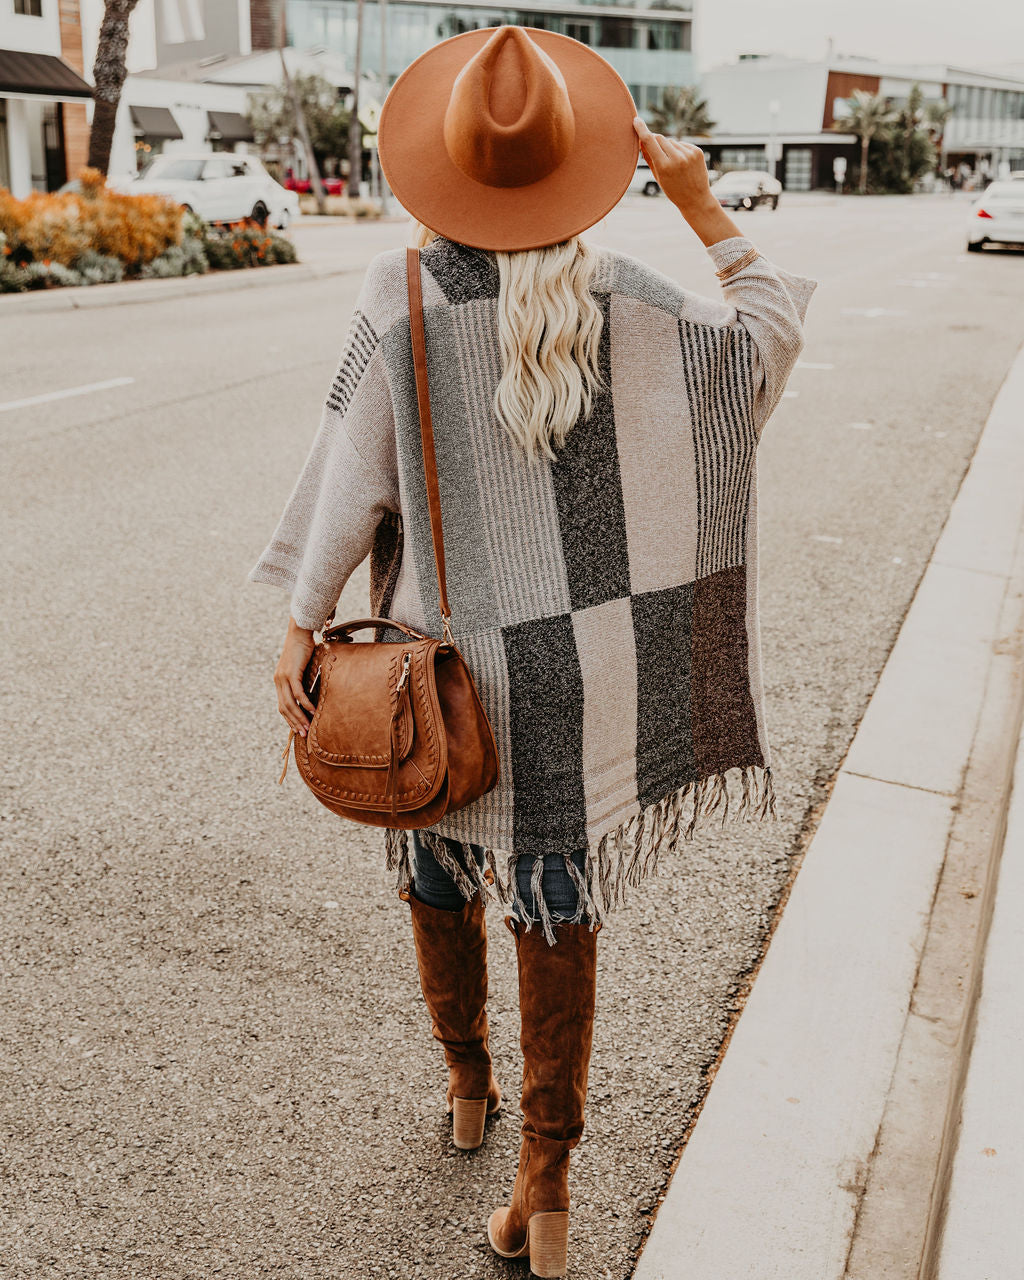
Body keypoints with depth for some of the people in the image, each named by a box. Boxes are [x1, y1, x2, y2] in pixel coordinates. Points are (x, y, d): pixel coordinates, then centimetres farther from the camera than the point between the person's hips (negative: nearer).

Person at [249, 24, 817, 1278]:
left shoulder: (401, 296, -10)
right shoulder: (626, 302, -6)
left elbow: (351, 477, -11)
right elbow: (772, 329, 8)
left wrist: (301, 630, -4)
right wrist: (700, 202, 9)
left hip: (442, 656, 0)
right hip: (576, 669, 1)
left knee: (439, 879, 24)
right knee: (558, 917, 11)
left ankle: (467, 1087, 47)